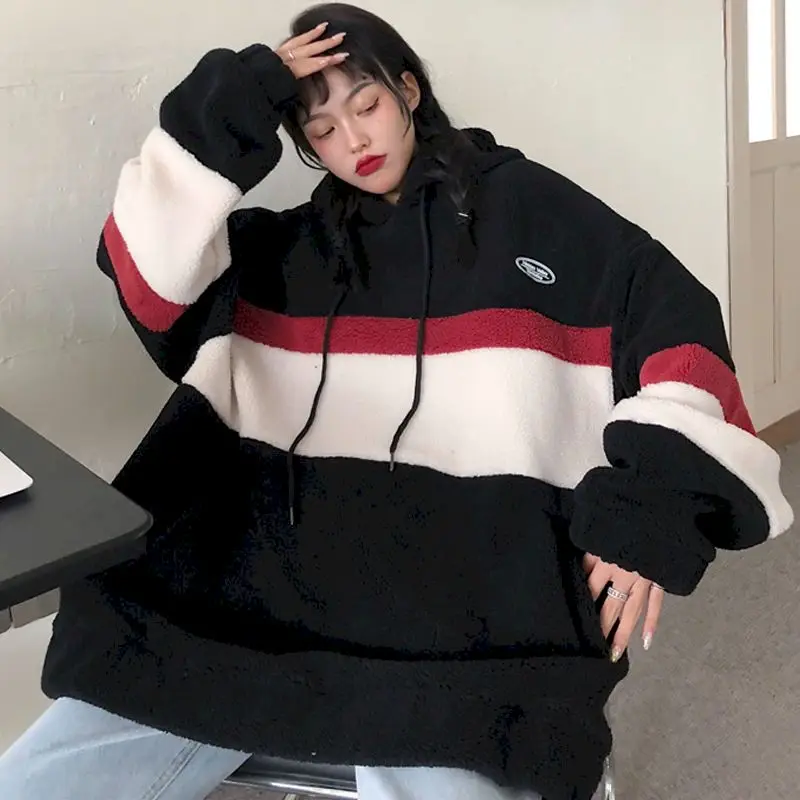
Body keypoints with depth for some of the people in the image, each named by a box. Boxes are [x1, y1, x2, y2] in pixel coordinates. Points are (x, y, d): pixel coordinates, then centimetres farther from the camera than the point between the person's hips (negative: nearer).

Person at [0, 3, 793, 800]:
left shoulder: (529, 210, 13)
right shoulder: (285, 248, 20)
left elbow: (676, 323, 8)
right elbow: (149, 280, 6)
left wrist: (654, 504, -5)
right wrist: (222, 115, 2)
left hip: (461, 614, -3)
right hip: (257, 593, 3)